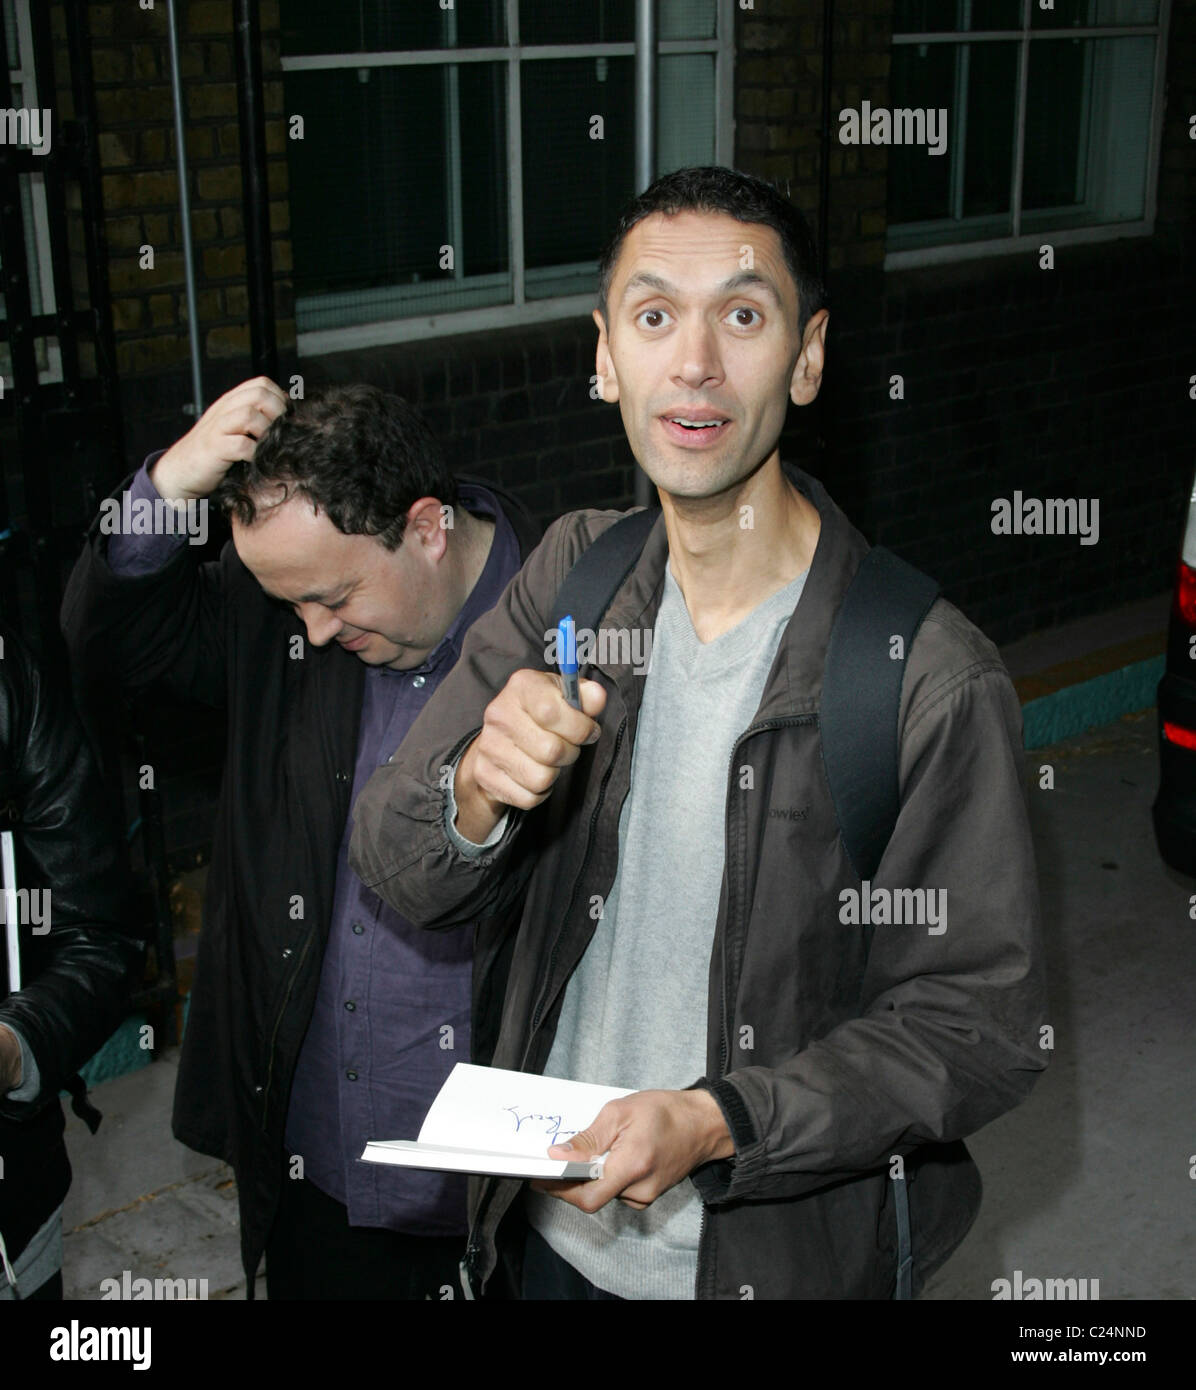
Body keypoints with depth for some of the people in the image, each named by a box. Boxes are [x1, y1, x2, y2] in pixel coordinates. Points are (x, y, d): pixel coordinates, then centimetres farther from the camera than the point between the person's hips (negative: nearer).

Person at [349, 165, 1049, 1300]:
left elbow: (981, 1024, -16)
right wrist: (474, 795, -27)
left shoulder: (932, 680, -22)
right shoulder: (571, 574, -6)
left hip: (783, 1257, -4)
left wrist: (718, 1122, -27)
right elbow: (393, 869, -5)